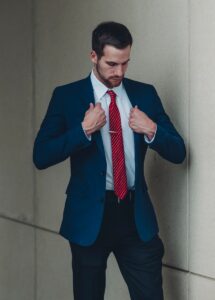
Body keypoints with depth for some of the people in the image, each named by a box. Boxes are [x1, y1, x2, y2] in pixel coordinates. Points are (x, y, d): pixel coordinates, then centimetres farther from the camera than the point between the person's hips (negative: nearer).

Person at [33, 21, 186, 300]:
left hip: (136, 214, 2)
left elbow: (178, 152, 7)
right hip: (90, 214, -1)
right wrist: (84, 129, -19)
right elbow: (41, 156, -10)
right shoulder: (67, 96, -2)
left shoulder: (145, 94, 5)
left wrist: (152, 129, -12)